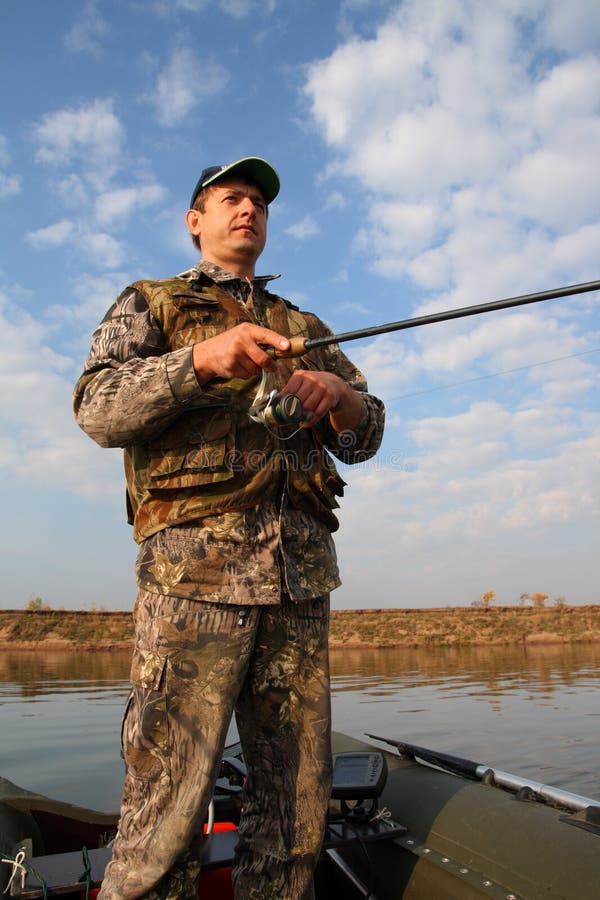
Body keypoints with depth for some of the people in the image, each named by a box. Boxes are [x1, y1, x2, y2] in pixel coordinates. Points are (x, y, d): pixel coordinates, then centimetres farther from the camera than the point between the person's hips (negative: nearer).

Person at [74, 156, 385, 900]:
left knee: (296, 803, 8)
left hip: (301, 574, 4)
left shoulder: (304, 328, 25)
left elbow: (364, 437, 16)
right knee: (167, 810, -5)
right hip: (194, 564, -4)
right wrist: (202, 358, -18)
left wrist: (343, 398, -8)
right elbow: (98, 410, -2)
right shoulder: (149, 303, 16)